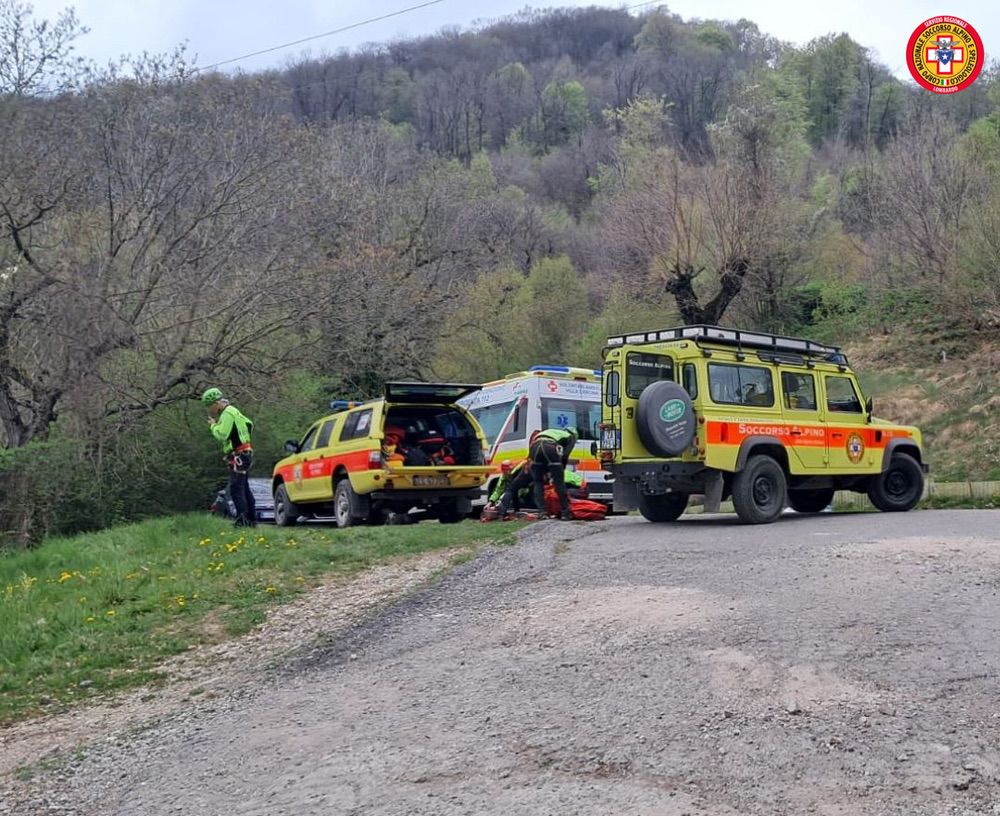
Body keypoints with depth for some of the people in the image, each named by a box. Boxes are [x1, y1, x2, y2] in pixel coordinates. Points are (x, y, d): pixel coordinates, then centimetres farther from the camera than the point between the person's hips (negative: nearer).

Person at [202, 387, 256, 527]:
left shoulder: (227, 414, -14)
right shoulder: (233, 411, 18)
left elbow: (222, 434, -22)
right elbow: (249, 424, 26)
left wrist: (213, 425, -6)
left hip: (238, 456, -10)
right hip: (245, 453, 10)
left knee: (236, 489, -12)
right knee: (244, 489, 13)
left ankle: (242, 520, -16)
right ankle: (252, 520, 16)